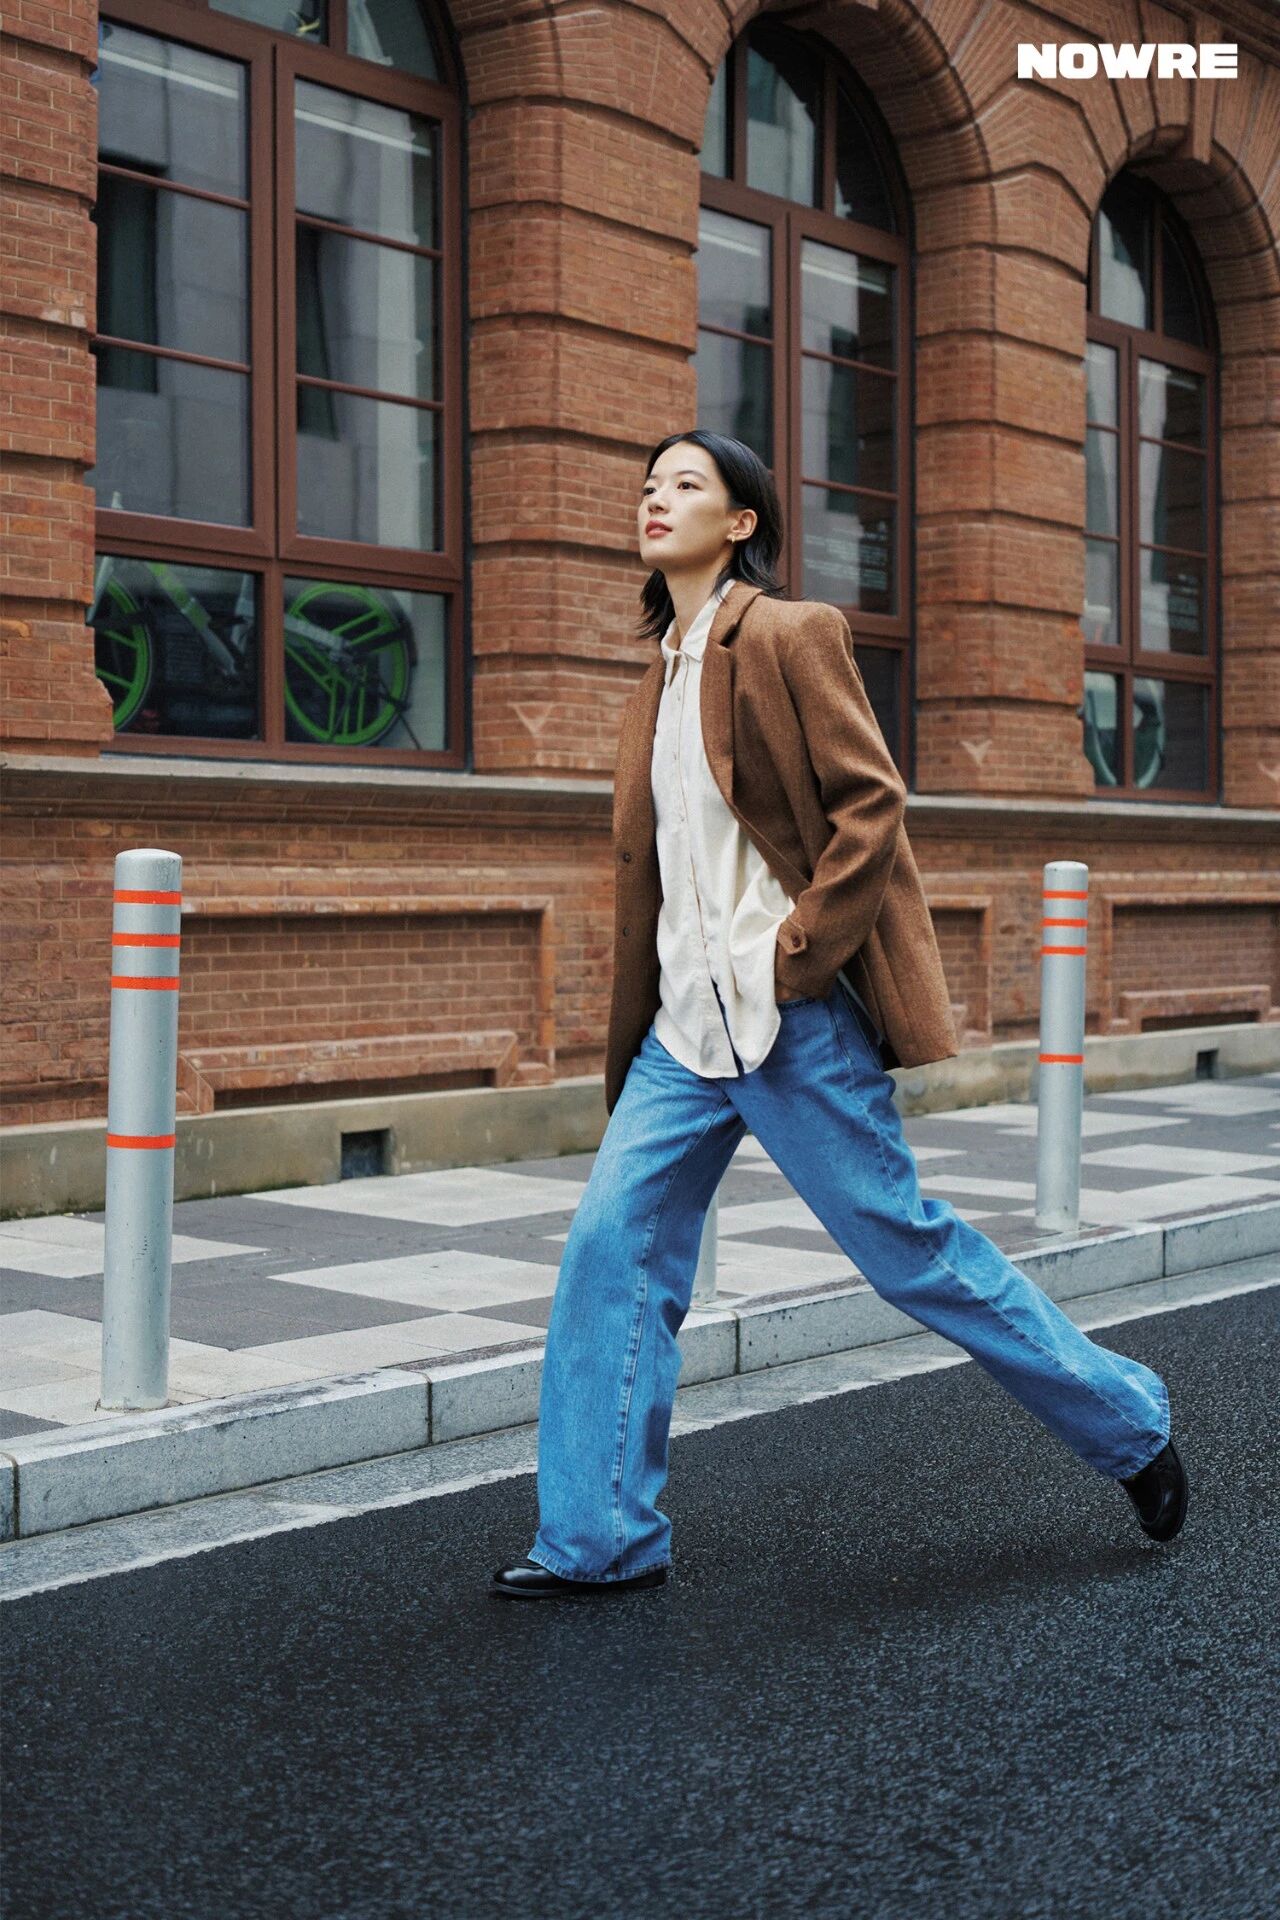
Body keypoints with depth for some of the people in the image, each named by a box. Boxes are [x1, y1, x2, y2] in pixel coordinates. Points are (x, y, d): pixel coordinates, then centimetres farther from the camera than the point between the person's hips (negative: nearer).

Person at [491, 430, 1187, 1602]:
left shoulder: (789, 637, -6)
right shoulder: (664, 676, 17)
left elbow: (870, 803, -13)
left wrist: (797, 955, -18)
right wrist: (631, 1039, 17)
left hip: (793, 1021, -7)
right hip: (686, 1024, 7)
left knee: (909, 1247, 0)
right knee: (613, 1249, -1)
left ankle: (1131, 1426, 20)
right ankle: (599, 1541, 9)